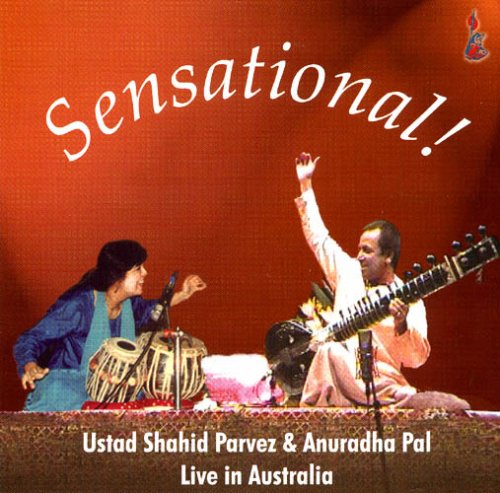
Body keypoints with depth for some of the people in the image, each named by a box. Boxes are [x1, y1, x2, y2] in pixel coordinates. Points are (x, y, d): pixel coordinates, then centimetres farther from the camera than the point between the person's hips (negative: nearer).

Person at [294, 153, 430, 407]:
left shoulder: (408, 300, 0)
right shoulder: (349, 273, 12)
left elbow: (417, 358, -8)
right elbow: (318, 237, 23)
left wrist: (402, 326, -27)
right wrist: (305, 184, 26)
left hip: (380, 384, -2)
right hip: (339, 386, 2)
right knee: (329, 350, -31)